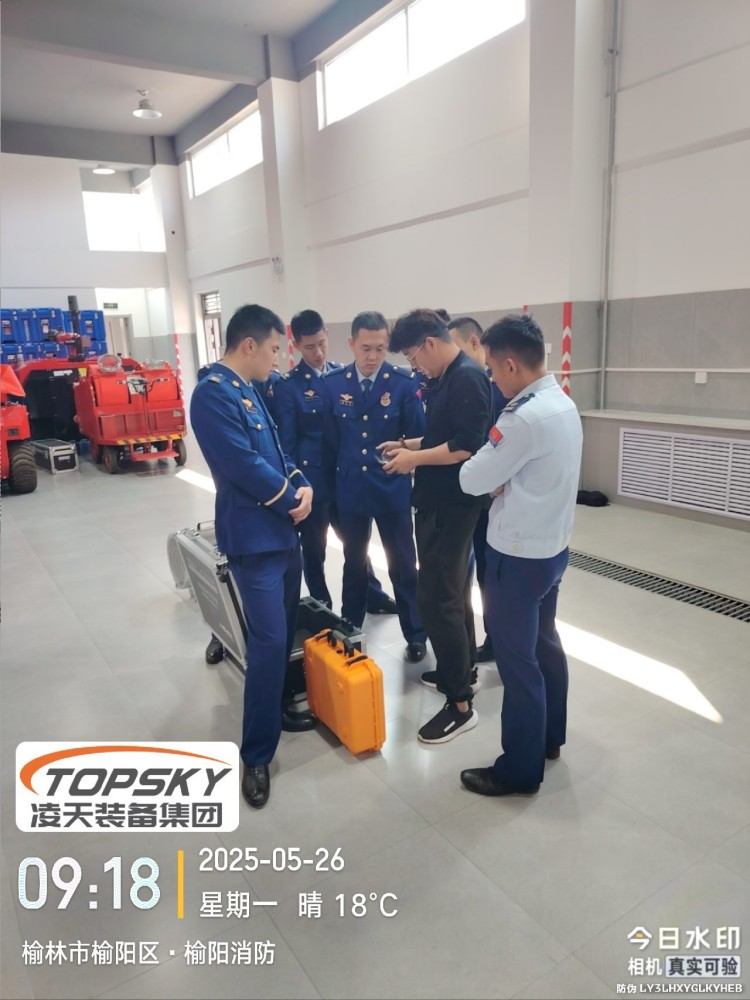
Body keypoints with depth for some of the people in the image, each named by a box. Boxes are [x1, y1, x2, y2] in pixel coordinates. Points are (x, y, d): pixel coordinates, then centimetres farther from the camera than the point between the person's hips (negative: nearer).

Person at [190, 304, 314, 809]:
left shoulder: (250, 390, 14)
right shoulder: (213, 393, -17)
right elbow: (245, 466, -23)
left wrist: (304, 485, -2)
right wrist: (292, 499, -9)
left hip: (283, 529, 10)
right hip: (254, 534, -9)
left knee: (285, 632, 20)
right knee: (270, 641, -8)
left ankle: (281, 704, 41)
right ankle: (256, 755, 6)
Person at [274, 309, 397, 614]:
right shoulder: (288, 386, -11)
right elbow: (287, 441, -9)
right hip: (313, 480, -4)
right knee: (314, 549, 12)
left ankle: (373, 596, 37)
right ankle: (323, 610, 29)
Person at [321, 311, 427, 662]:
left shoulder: (405, 382, -10)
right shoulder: (332, 383, -3)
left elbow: (418, 435, -3)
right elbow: (330, 439, 5)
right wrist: (344, 472, 6)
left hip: (393, 489, -2)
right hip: (350, 489, 2)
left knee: (402, 565, 10)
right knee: (353, 564, 18)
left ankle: (415, 635, 27)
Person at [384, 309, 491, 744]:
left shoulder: (468, 377, -18)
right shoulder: (448, 379, 12)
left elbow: (466, 446, -25)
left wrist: (415, 459, -15)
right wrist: (409, 444, 9)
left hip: (453, 505, -10)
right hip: (440, 502, 10)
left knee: (437, 598, -6)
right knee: (452, 590, 19)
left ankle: (461, 703, 4)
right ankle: (462, 669, 36)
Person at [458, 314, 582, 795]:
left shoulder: (525, 418, -25)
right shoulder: (564, 404, 5)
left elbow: (472, 480, -17)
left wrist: (487, 472, 3)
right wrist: (501, 481, -4)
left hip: (518, 555, -9)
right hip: (552, 546, 9)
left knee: (518, 660, 4)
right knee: (544, 644, 22)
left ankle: (520, 769, 20)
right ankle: (549, 737, 40)